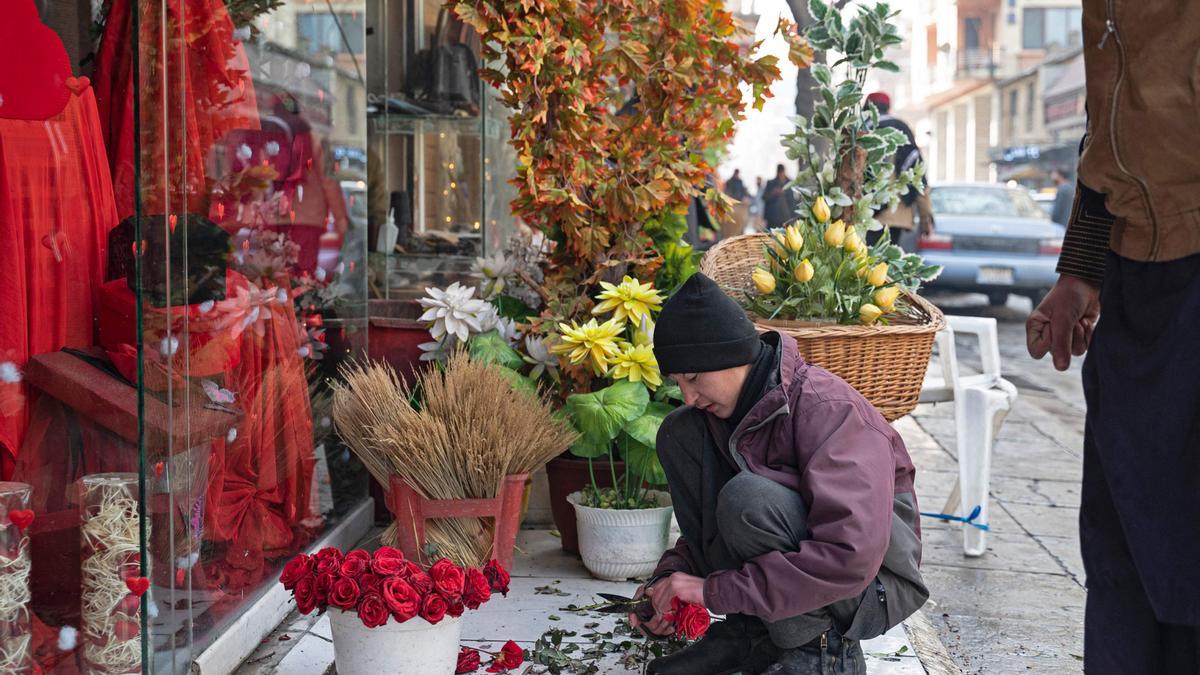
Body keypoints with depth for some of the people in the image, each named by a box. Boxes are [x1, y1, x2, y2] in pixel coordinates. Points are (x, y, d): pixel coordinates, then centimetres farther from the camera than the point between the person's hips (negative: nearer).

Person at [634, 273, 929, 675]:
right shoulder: (730, 405, -1)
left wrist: (713, 589, -30)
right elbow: (709, 518, 11)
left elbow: (850, 558, -35)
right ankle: (749, 629, -5)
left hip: (873, 585, -8)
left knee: (747, 497, -35)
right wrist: (671, 576, -10)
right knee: (680, 434, -7)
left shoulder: (827, 410, -25)